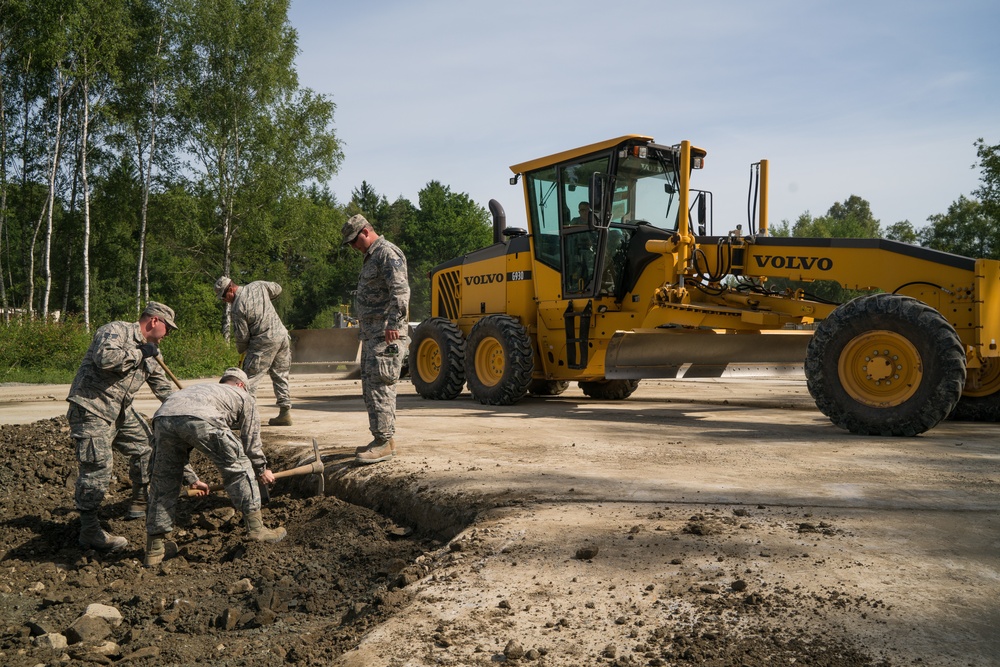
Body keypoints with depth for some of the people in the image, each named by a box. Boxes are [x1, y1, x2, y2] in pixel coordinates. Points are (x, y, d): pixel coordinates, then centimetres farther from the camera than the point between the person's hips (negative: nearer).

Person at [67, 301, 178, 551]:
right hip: (91, 409, -9)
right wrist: (139, 353, -19)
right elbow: (105, 358, -31)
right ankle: (89, 530, -7)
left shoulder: (149, 352, 15)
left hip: (121, 411, 10)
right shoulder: (116, 331, -12)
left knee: (145, 445, 15)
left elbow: (162, 386, 23)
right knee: (97, 466, -12)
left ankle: (141, 501, 32)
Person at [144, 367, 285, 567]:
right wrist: (262, 470, 48)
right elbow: (251, 443, 31)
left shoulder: (199, 388, 46)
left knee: (164, 483, 20)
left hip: (163, 416, 5)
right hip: (201, 419, -5)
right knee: (239, 468, 14)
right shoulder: (245, 397, 32)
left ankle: (155, 548, 27)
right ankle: (255, 527, 17)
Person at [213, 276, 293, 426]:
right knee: (280, 376, 14)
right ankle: (285, 413, 16)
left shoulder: (238, 307, -12)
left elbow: (242, 336, -7)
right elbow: (277, 288, 26)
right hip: (282, 335, 7)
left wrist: (241, 351, 12)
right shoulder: (258, 285, 5)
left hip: (264, 342, -7)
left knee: (250, 378, -2)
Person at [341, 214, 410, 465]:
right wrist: (363, 320, 24)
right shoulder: (371, 257, 23)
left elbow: (400, 290, -23)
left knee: (380, 385, -12)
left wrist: (393, 322, -31)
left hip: (386, 334, -11)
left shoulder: (388, 253, -10)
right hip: (372, 333, 11)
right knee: (370, 385, 12)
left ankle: (385, 441, -8)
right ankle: (383, 439, 19)